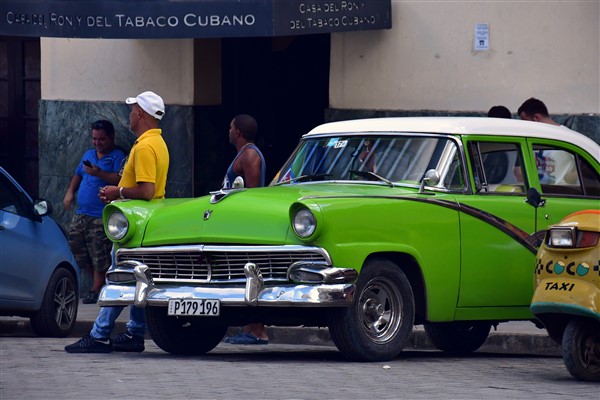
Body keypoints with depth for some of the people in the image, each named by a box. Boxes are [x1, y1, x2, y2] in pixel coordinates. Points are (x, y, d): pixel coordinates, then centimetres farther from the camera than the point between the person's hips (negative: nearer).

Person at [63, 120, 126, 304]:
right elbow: (77, 175, 26)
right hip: (81, 213, 8)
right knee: (75, 247, 8)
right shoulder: (89, 154, 19)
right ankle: (97, 280, 23)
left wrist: (100, 173, -28)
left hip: (101, 217, -8)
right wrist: (70, 192, 9)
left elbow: (120, 179, -18)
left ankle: (96, 289, 3)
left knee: (99, 254, -6)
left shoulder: (118, 156, -4)